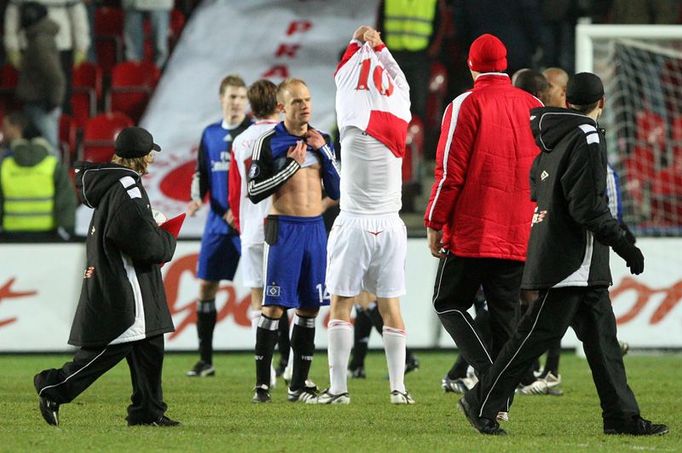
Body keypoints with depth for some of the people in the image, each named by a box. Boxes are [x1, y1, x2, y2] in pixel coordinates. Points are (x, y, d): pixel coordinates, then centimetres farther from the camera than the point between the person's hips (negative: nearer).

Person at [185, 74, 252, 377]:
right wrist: (196, 198, -2)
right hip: (217, 224, 5)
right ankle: (205, 360, 14)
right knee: (206, 287, 5)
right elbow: (201, 174, 19)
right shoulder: (210, 134, 12)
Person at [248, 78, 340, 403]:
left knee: (309, 306, 6)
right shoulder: (268, 143, -4)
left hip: (315, 229, 5)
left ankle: (299, 384, 12)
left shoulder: (321, 141, 12)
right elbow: (254, 192, -8)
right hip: (283, 229, -5)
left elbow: (336, 191, 10)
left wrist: (324, 151, -1)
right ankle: (261, 384, -4)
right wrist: (292, 165, -13)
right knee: (274, 306, -8)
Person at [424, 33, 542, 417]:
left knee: (449, 303, 7)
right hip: (521, 237, 4)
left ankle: (490, 373, -12)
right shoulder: (535, 108, 8)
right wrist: (537, 220, 21)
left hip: (472, 231, -4)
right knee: (505, 314, 9)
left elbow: (451, 172, -10)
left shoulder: (465, 106, -7)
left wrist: (435, 224, -2)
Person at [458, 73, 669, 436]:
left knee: (601, 334, 8)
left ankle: (622, 416, 7)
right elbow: (588, 207, -20)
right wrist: (624, 245, -14)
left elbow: (534, 186, 19)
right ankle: (482, 403, -2)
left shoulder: (551, 140, 13)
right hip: (573, 258, -10)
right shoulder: (587, 139, -14)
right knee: (540, 332, -6)